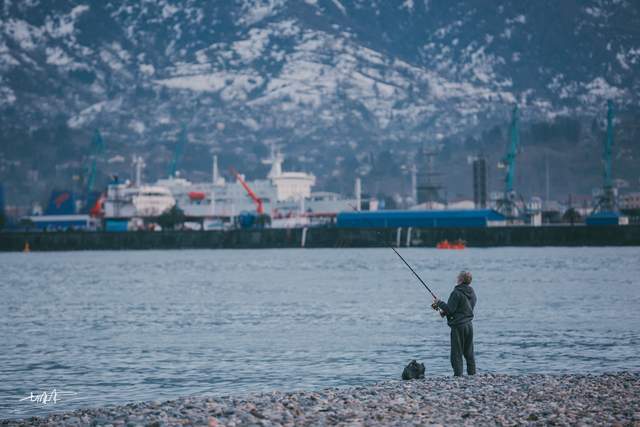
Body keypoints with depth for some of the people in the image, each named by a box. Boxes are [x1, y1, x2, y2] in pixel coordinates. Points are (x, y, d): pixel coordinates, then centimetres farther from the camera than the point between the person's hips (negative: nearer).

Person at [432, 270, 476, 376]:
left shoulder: (457, 293, -16)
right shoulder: (472, 293, 9)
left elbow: (450, 309, -17)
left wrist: (439, 303, -2)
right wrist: (445, 311, 17)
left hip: (458, 325, -7)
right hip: (469, 325, 7)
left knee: (456, 353, -3)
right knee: (469, 353, 13)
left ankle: (458, 375, -6)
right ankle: (472, 374, 13)